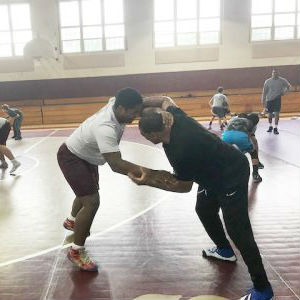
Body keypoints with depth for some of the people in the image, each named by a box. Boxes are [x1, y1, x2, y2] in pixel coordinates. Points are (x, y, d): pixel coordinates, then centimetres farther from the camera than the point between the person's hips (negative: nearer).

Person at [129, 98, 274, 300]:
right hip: (216, 171, 10)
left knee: (237, 230, -7)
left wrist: (149, 181, -18)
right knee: (204, 210, 23)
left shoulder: (180, 152, -36)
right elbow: (166, 102, 13)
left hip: (232, 176, -10)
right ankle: (225, 250, 45)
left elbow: (184, 187, -18)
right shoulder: (173, 116, -13)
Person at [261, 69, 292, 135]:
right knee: (269, 114, 9)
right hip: (269, 99, 1)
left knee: (276, 113, -10)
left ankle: (275, 128, -2)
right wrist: (263, 101, 1)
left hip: (277, 99, -1)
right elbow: (264, 92, 4)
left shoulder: (282, 80, 0)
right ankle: (270, 126, 30)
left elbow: (289, 87, 10)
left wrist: (284, 92, -8)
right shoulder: (267, 81, 1)